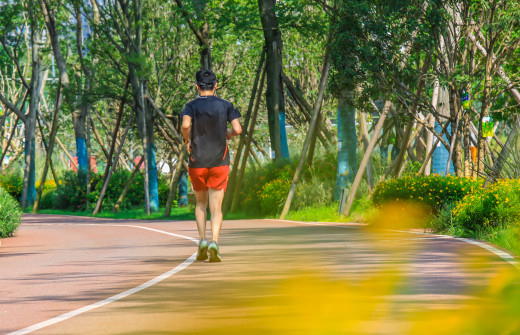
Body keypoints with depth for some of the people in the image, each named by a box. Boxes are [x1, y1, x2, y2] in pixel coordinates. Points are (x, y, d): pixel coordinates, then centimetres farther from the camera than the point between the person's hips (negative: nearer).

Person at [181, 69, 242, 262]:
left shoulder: (191, 106, -2)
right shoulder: (226, 106, 1)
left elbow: (186, 125, -23)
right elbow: (237, 129, -11)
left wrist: (187, 141, -3)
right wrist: (228, 135, 12)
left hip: (197, 162, 0)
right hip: (220, 161, 0)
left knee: (201, 203, 18)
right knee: (216, 207, -1)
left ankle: (202, 240, 1)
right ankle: (214, 242, -22)